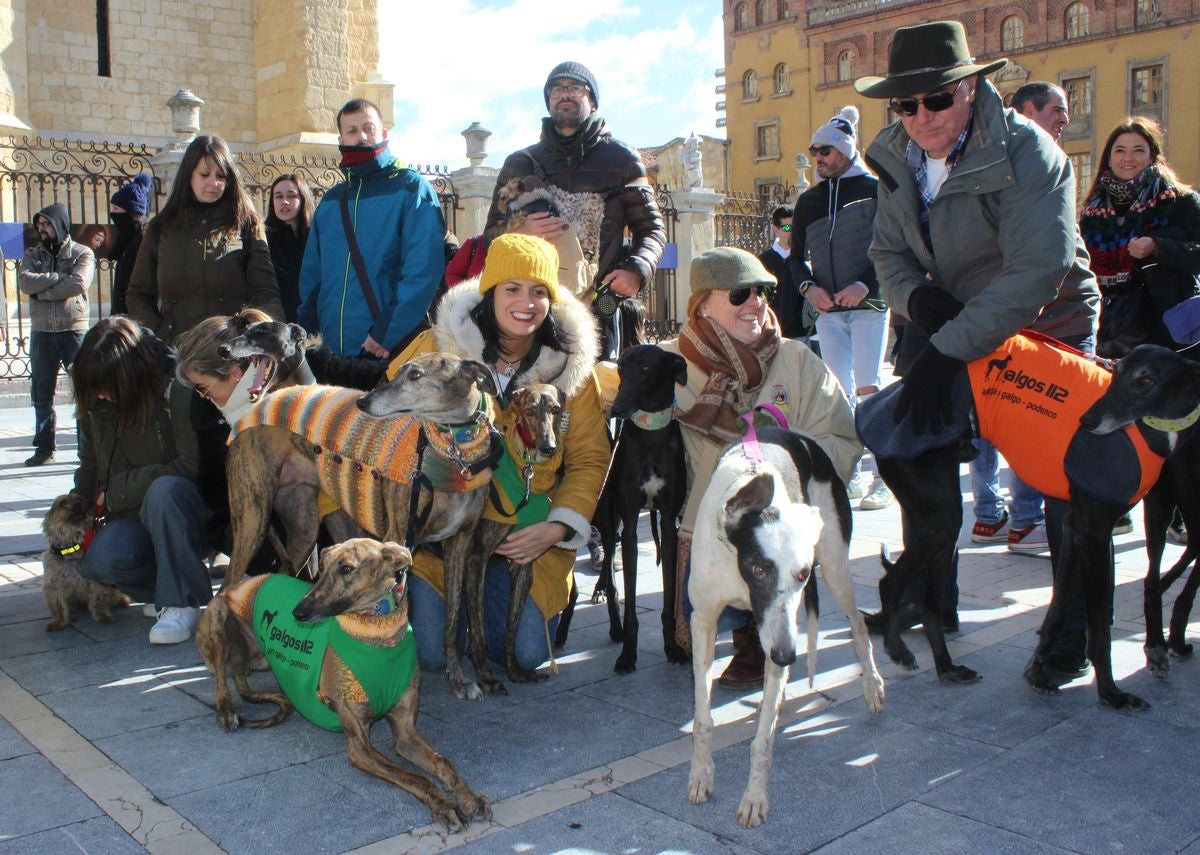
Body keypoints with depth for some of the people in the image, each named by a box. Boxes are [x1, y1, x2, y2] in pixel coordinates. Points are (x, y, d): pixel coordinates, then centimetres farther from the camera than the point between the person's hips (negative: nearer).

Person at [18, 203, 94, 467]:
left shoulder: (82, 254, 1)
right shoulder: (32, 255, 12)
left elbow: (78, 284, -17)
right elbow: (25, 282, -5)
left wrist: (42, 291, -10)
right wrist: (59, 277, -11)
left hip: (74, 330, -4)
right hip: (41, 333, 4)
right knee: (41, 393, 10)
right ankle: (44, 447, 19)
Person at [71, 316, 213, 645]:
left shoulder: (180, 398, -17)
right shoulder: (95, 408, 4)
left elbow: (192, 468, -19)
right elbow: (89, 470, 16)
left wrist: (118, 489, -13)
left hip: (181, 516, -4)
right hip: (132, 520, 4)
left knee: (166, 488, -38)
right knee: (99, 560, -29)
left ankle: (181, 602, -25)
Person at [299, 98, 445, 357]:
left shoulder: (411, 187, -2)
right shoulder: (331, 200, 15)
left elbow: (423, 270, -13)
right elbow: (312, 273, 18)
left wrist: (388, 332, -18)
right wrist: (307, 330, 4)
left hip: (391, 352, -5)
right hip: (332, 350, 5)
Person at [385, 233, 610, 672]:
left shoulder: (570, 364, -3)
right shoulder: (438, 347, -8)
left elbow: (589, 459, 0)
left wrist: (559, 527, -13)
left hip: (528, 533, 1)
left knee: (526, 656, -9)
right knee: (432, 653, -11)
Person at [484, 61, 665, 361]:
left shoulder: (621, 159, 11)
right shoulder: (519, 163, 16)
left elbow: (652, 228, 12)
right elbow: (491, 235, 16)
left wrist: (637, 270, -9)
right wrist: (519, 232, -8)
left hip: (598, 308, -1)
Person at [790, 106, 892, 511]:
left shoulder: (874, 190, 0)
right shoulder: (809, 200, 14)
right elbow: (797, 256, 17)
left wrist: (865, 285, -17)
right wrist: (808, 287, -3)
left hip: (868, 305, -4)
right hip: (826, 310, 5)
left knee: (867, 389, -11)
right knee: (840, 394, 3)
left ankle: (884, 476, -3)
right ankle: (852, 474, 11)